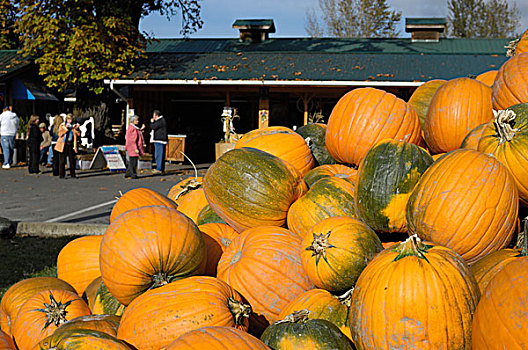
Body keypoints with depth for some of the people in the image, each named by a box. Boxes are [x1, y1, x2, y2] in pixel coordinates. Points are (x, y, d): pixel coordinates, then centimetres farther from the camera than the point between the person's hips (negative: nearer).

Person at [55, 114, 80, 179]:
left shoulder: (73, 126, 13)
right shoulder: (62, 125, 2)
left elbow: (78, 134, 6)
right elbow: (60, 134, -12)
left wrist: (76, 128, -9)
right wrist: (66, 128, -19)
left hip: (71, 145, 4)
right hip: (63, 145, -4)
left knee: (72, 160, 4)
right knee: (62, 160, -3)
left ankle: (72, 174, 12)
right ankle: (61, 175, 1)